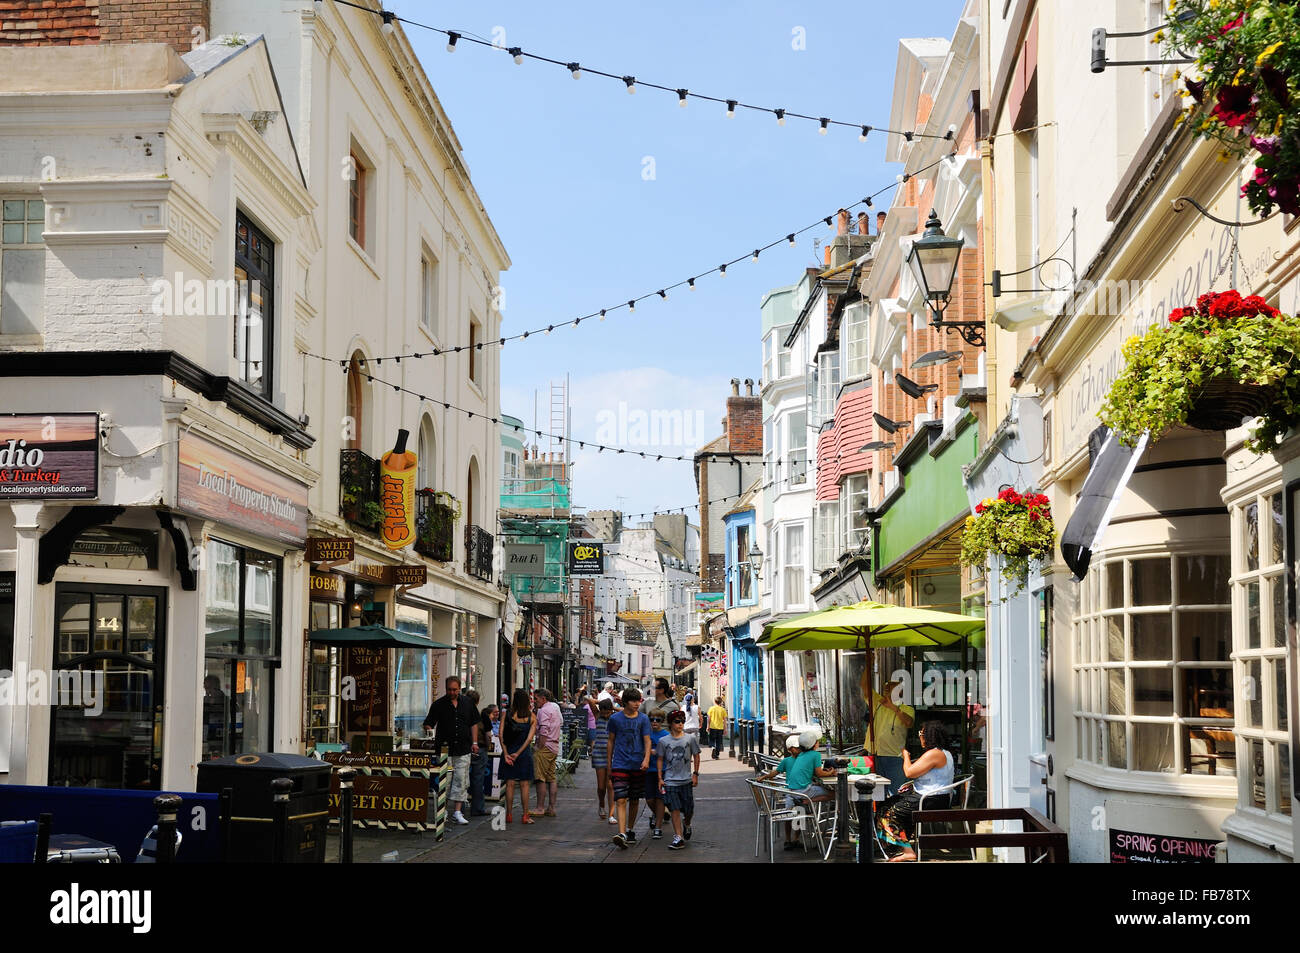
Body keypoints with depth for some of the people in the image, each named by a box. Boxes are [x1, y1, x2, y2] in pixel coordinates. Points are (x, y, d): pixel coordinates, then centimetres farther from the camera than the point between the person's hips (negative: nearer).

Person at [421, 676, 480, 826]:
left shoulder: (467, 703, 9)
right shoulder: (438, 705, -1)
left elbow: (474, 723, 17)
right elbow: (428, 724, -1)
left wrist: (474, 742, 11)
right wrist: (430, 732, -22)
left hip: (463, 749, 2)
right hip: (444, 748, -2)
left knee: (461, 780, -1)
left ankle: (457, 812, 3)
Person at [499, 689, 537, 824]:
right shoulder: (532, 717, -1)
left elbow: (501, 734, -8)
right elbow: (529, 738, -8)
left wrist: (506, 753, -8)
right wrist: (518, 753, -9)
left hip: (509, 751, 0)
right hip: (524, 753, 0)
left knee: (510, 784, 5)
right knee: (524, 785, 4)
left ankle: (509, 815, 7)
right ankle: (525, 816, 4)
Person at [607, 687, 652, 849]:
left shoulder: (643, 719, 2)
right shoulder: (615, 718, 2)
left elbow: (647, 741, -2)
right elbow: (611, 741, 10)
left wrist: (646, 759, -19)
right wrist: (609, 765, 13)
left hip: (638, 765, 2)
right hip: (620, 765, -2)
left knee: (634, 800, 11)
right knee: (620, 800, -12)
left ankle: (630, 830, 27)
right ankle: (622, 834, -21)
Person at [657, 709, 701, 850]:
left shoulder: (690, 739, 1)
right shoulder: (663, 741, 1)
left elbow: (696, 756, 8)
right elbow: (660, 759, 8)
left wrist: (695, 774, 2)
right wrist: (660, 779, 4)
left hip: (686, 780, 1)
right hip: (670, 780, -1)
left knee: (689, 809, 7)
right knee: (675, 809, -7)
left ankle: (686, 824, 39)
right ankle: (678, 837, -4)